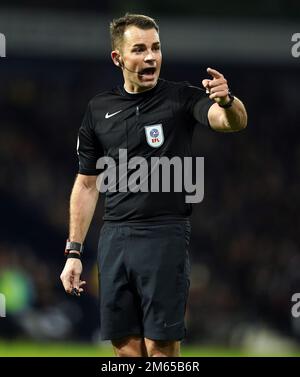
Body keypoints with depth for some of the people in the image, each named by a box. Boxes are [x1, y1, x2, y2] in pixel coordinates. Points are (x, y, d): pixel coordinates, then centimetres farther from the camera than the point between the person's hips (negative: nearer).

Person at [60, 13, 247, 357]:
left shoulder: (181, 98, -1)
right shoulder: (99, 109, 10)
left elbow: (235, 121, -19)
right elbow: (86, 185, 15)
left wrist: (227, 102, -43)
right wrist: (74, 252, 10)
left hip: (165, 235, -4)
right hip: (114, 238, 4)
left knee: (161, 345, -7)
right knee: (125, 344, 4)